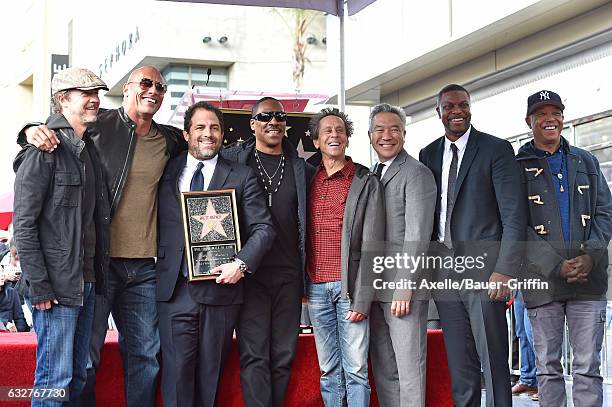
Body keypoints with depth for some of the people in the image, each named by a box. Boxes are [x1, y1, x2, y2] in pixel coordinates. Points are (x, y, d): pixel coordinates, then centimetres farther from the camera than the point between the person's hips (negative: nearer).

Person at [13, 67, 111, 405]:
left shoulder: (89, 149, 15)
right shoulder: (44, 150, -11)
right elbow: (23, 224, -14)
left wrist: (97, 273, 12)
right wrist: (39, 286, -17)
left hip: (87, 281, 8)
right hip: (55, 283, -8)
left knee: (78, 376, 14)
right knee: (55, 380, -5)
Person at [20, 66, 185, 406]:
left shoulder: (170, 140, 12)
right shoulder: (100, 125, -1)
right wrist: (34, 131, -21)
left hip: (144, 266, 5)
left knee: (145, 353, 10)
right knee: (86, 353, 0)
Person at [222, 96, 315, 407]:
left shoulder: (303, 169, 12)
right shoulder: (233, 159, 4)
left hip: (289, 274, 3)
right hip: (249, 273, -3)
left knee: (284, 355, 6)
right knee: (254, 355, -8)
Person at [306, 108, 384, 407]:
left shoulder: (366, 182, 0)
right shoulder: (308, 181, 13)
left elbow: (371, 246, -5)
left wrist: (362, 300, -12)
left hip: (348, 286, -4)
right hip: (316, 287, 4)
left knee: (355, 371, -4)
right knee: (329, 371, 8)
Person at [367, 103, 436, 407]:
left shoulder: (417, 173, -7)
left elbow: (417, 237, -13)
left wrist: (404, 289, -18)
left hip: (403, 290, -7)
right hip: (373, 288, 7)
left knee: (409, 369, -3)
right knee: (383, 370, 10)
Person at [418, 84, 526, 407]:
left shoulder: (496, 149, -2)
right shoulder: (428, 155, 13)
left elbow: (514, 216, -7)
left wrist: (504, 271, -15)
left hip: (482, 271, -4)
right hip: (444, 272, 4)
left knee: (494, 364, -2)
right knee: (459, 367, 9)